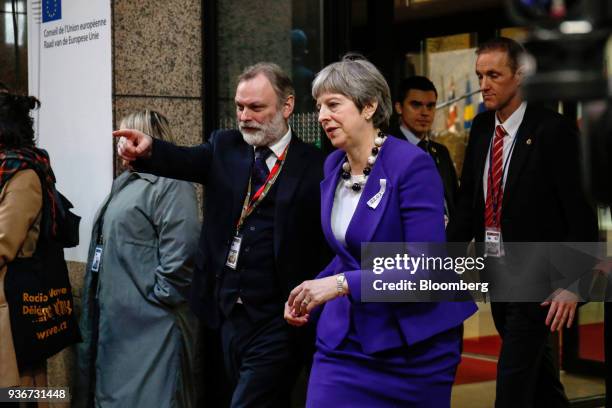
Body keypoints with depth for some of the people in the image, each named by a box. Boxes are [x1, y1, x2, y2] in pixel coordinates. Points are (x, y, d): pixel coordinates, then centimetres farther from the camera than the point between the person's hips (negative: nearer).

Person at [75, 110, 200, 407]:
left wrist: (158, 296, -17)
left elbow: (180, 252, -22)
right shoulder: (126, 184, 18)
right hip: (114, 322, 10)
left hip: (149, 324, -10)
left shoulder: (170, 185, -12)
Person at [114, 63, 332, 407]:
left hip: (277, 323, -5)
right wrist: (148, 150, -31)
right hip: (230, 314, 5)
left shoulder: (315, 167, -5)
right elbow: (186, 161, -10)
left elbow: (327, 246, -8)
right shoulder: (225, 148, 8)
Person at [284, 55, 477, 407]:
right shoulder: (334, 166, 5)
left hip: (414, 342, -5)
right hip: (345, 338, 5)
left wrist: (343, 284, -28)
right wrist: (311, 298, 0)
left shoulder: (412, 164, -17)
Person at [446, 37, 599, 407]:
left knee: (514, 376, -7)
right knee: (536, 366, 22)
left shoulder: (553, 130, -15)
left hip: (537, 277, -7)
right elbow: (468, 201, 11)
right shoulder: (481, 128, 5)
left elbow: (581, 213, -16)